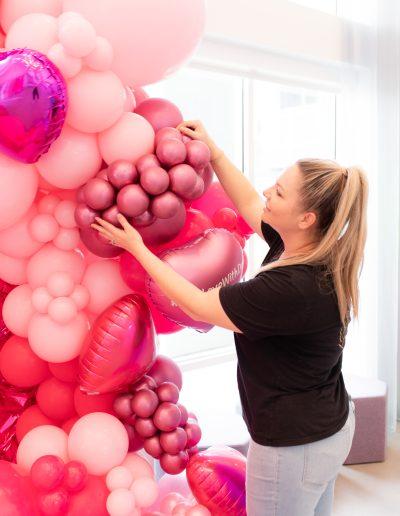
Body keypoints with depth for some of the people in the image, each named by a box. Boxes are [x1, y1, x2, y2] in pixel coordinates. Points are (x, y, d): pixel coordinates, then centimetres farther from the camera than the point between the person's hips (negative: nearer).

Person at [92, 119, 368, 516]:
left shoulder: (292, 288, -33)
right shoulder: (309, 250, -7)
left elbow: (196, 305, -20)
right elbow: (249, 206, 9)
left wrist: (137, 248, -11)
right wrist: (213, 151, 8)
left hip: (294, 445, -8)